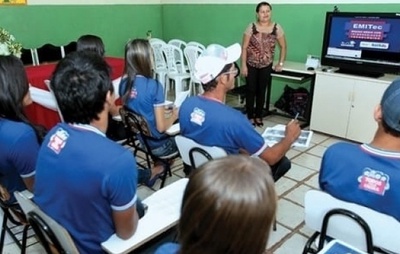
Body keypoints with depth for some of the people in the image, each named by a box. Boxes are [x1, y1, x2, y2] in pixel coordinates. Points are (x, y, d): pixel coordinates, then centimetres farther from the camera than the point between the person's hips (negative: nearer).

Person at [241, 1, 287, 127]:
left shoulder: (277, 28, -7)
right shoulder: (251, 27, -11)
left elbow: (283, 47, 4)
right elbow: (244, 47, -8)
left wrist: (280, 63, 1)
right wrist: (243, 65, -11)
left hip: (266, 66, 1)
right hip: (251, 64, -1)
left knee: (261, 91, 9)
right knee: (250, 90, 3)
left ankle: (258, 116, 24)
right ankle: (250, 116, 17)